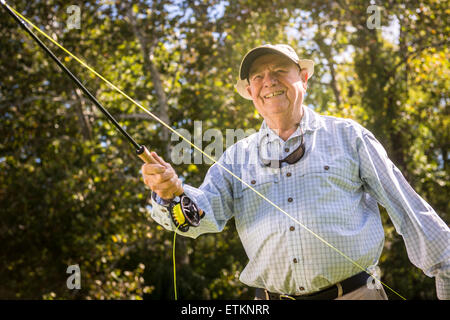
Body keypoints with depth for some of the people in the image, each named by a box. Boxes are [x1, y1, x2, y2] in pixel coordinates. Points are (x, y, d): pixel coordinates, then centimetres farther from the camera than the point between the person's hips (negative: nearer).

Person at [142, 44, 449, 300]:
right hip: (271, 299, 2)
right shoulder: (237, 156, 11)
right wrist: (172, 192, -25)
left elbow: (407, 209, 6)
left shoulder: (346, 135, 7)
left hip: (353, 292, -1)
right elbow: (204, 213, -3)